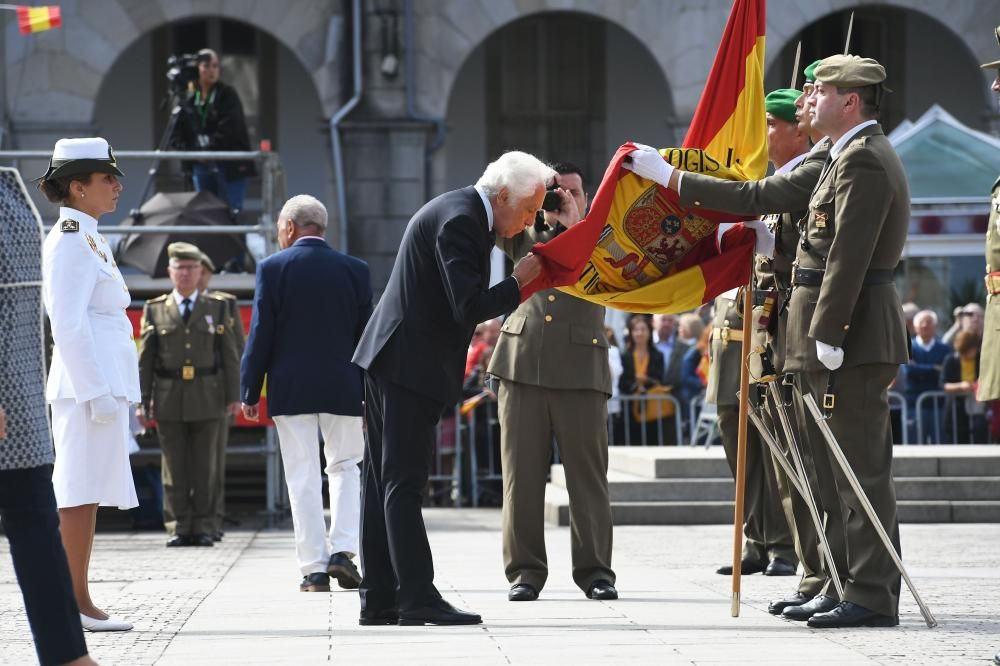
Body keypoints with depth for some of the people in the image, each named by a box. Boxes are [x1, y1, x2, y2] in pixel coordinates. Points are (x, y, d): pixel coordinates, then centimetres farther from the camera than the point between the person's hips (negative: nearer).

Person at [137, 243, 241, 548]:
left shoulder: (217, 308, 9)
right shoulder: (155, 309, 8)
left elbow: (230, 356, 8)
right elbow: (145, 359, 6)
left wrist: (234, 396, 1)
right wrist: (143, 401, 0)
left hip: (206, 399, 0)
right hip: (169, 399, 0)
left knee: (205, 467, 1)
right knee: (174, 468, 1)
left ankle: (203, 528, 7)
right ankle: (178, 528, 5)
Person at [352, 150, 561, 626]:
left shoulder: (460, 212, 16)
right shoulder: (459, 220, -17)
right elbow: (470, 307, -23)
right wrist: (518, 283, -13)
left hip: (391, 359, 11)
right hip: (409, 366, -11)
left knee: (384, 481, 9)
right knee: (403, 483, -10)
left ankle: (378, 599, 12)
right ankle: (417, 597, -10)